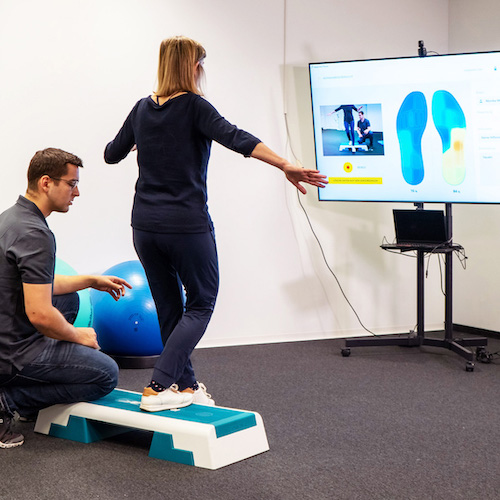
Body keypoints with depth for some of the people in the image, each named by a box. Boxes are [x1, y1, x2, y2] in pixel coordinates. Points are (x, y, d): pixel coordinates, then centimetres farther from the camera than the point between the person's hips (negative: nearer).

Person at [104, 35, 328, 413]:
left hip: (146, 225, 6)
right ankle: (159, 388, -5)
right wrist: (287, 166, -30)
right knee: (200, 304, 6)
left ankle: (185, 386, 22)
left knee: (169, 308, 16)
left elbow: (112, 155, 19)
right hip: (187, 225, -6)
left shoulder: (144, 108, 8)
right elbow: (235, 138, -23)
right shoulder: (193, 107, -8)